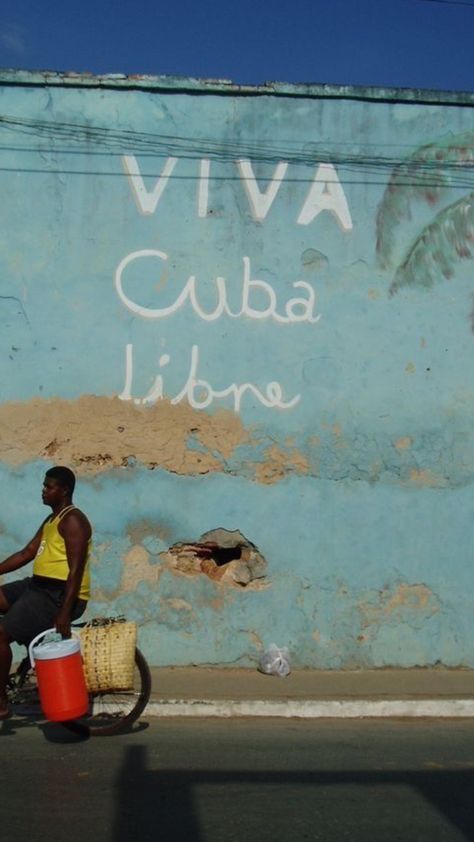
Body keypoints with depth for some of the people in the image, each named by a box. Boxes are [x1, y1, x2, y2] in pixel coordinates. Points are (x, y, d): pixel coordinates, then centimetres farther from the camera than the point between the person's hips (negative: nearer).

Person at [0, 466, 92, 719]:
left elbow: (76, 569, -21)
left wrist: (64, 613, -26)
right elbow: (27, 553, 20)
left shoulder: (72, 520, -14)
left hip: (59, 595, -10)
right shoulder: (51, 520, 17)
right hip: (39, 586, 10)